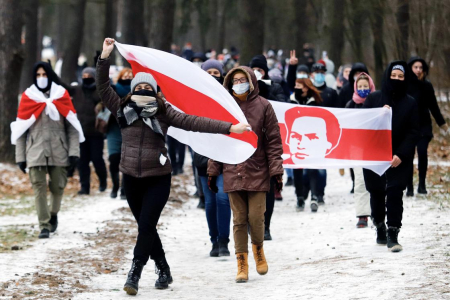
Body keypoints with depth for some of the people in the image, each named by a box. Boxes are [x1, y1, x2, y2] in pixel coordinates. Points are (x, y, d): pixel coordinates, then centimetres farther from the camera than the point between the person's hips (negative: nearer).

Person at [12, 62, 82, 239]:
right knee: (39, 187, -8)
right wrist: (20, 156, 0)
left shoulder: (61, 96, 5)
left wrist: (74, 152, -5)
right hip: (35, 152, -1)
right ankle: (44, 226, -5)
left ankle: (53, 215, 32)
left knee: (58, 187, 4)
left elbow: (72, 127, 4)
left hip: (59, 151, 1)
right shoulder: (28, 97, 4)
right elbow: (20, 130, 5)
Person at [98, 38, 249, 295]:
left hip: (158, 179, -3)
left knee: (146, 226, -11)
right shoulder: (123, 109, 1)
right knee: (146, 227, 10)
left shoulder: (163, 112, -5)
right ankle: (164, 271, 25)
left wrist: (228, 128, -15)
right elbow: (104, 88, -5)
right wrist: (105, 58, -15)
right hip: (132, 178, 3)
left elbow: (193, 122, -9)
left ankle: (134, 274, -10)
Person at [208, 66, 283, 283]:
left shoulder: (263, 106, 0)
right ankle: (242, 264, 9)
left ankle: (258, 249, 24)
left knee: (256, 217, -5)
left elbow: (273, 141, 0)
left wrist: (276, 170, -5)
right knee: (239, 219, 2)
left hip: (257, 173, -2)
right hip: (233, 173, 2)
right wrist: (213, 170, 8)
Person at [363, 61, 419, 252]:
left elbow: (413, 133, -1)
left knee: (395, 194, -10)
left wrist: (401, 155, -13)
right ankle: (380, 228, 27)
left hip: (399, 158, -1)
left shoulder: (410, 103, 2)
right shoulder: (373, 99, 2)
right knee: (376, 193, 9)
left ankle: (393, 235, -10)